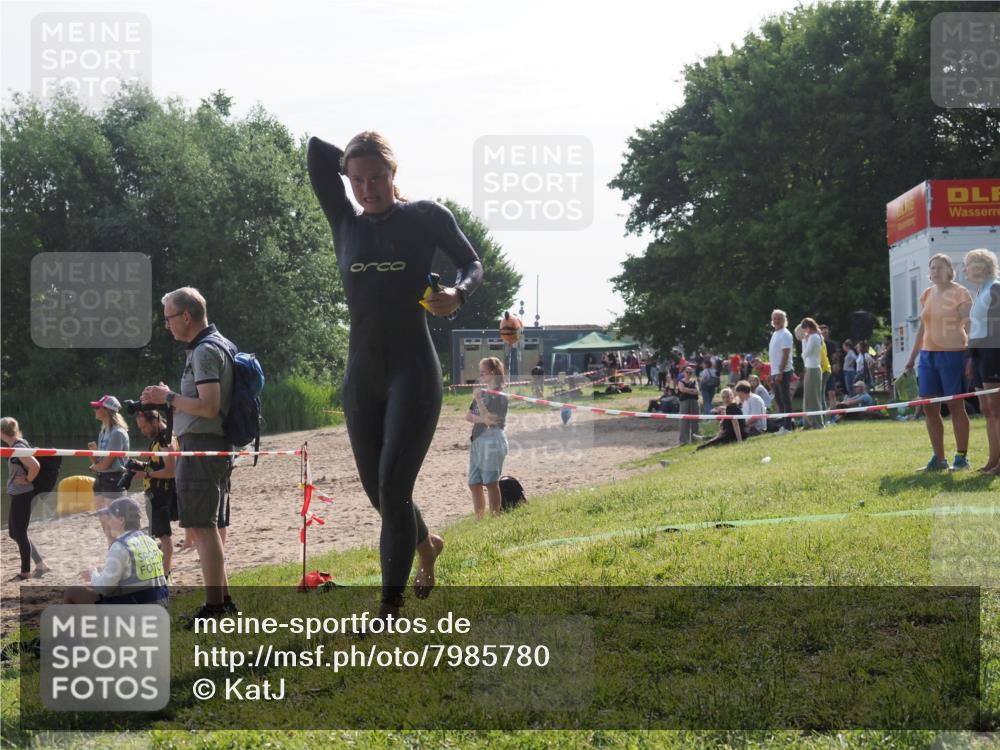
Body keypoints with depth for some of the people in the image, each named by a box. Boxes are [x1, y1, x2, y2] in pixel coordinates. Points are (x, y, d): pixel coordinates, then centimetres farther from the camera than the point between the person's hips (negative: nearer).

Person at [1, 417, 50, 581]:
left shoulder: (18, 447, -20)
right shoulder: (17, 445, 9)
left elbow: (35, 465, -32)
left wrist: (27, 480, -17)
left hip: (22, 495, -10)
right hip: (18, 495, 10)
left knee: (19, 533, 0)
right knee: (14, 533, 16)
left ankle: (25, 572, 10)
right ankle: (40, 564, 19)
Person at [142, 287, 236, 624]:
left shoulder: (205, 351, -14)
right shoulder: (221, 344, 17)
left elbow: (208, 407, -23)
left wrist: (168, 397, -11)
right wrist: (171, 399, 15)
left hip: (200, 447, -11)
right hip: (216, 446, 11)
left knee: (201, 528, -9)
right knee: (205, 527, 17)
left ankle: (214, 607, -8)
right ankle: (223, 600, 22)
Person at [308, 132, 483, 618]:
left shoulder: (426, 216, 0)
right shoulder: (345, 222, 8)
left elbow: (472, 264, 7)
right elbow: (316, 151, 7)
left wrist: (457, 293, -12)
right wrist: (355, 162, 11)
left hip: (413, 372, -5)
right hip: (361, 376, 5)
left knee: (393, 488, -13)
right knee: (377, 491, 11)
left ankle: (390, 606, -9)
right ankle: (426, 543, 42)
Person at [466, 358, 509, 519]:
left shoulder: (499, 395, -7)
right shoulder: (482, 393, 16)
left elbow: (490, 418, -13)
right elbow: (468, 416, 9)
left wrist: (478, 400, -17)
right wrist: (482, 419, -11)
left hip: (492, 439, -8)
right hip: (477, 440, 9)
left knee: (490, 482, -8)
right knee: (474, 484, 9)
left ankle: (495, 518, -3)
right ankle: (479, 519, 17)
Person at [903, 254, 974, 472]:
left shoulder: (960, 294, -4)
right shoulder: (927, 295, 14)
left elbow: (969, 327, -8)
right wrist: (912, 358, 19)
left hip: (953, 354, -6)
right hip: (928, 355, 6)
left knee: (955, 405, -2)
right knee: (929, 407, 4)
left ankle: (962, 457, 7)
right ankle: (938, 458, 12)